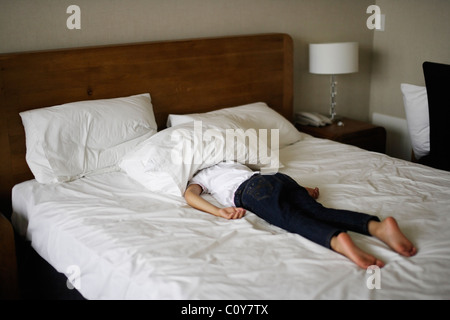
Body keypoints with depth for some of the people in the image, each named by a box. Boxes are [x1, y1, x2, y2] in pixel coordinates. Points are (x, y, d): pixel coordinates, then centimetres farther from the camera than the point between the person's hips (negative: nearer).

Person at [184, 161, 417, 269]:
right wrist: (301, 190, 31)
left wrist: (220, 211, -7)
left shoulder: (199, 177, 28)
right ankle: (378, 226, -41)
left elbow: (190, 195, 6)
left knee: (292, 219, -28)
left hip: (250, 190, -5)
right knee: (318, 211, -16)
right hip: (280, 178, 5)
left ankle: (338, 240, -58)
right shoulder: (233, 164, 46)